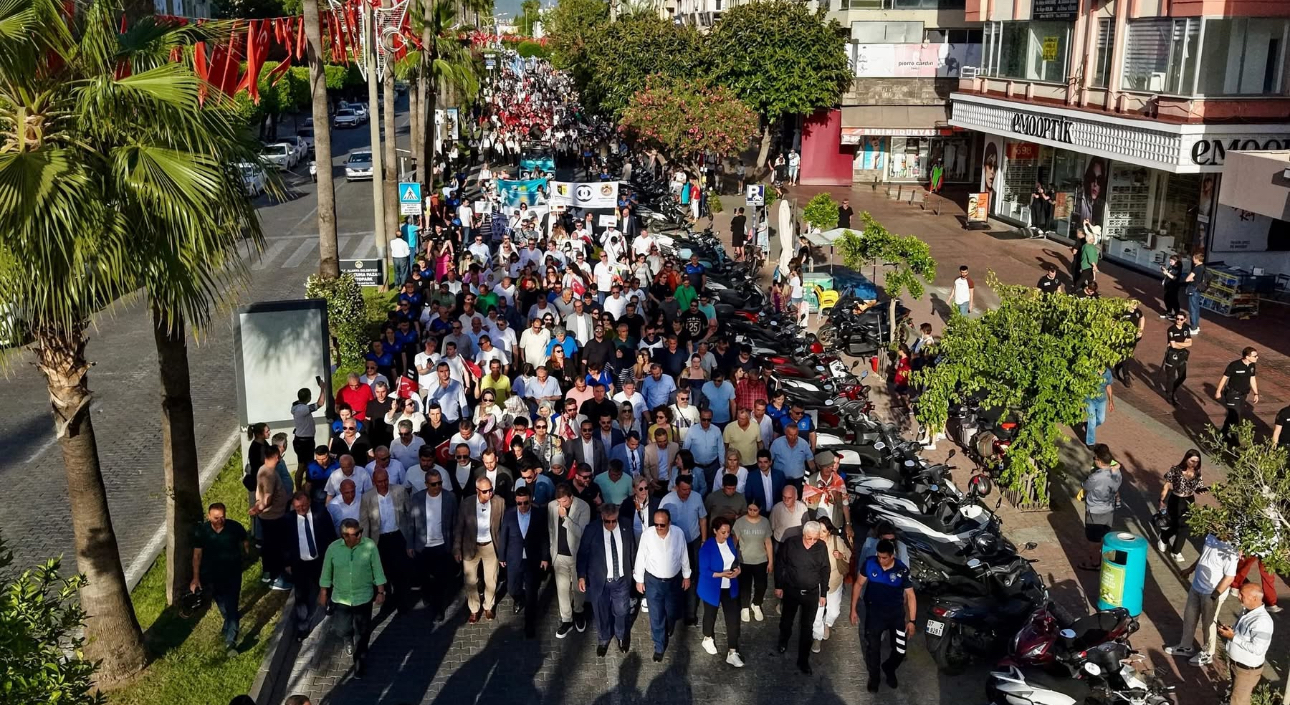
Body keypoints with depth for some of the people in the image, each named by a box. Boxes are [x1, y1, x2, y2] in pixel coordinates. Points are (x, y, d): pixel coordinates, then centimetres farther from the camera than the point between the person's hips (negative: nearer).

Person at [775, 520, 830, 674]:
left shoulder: (821, 548, -11)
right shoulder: (790, 544, -16)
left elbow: (825, 571, 0)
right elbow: (779, 564, -4)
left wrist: (823, 594, 4)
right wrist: (778, 586, -2)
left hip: (812, 593, 0)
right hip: (790, 591, 0)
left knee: (807, 627, 5)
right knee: (786, 620, 21)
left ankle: (803, 660, 16)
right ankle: (783, 641, 50)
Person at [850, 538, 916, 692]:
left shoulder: (902, 570, -18)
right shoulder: (869, 563, -16)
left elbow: (910, 595, -8)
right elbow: (858, 584, -3)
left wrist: (911, 621, -9)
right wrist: (853, 609, -1)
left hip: (896, 613, 0)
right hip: (874, 612, 0)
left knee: (900, 650, 4)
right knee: (873, 647, 8)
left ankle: (889, 669, 38)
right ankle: (873, 677, 36)